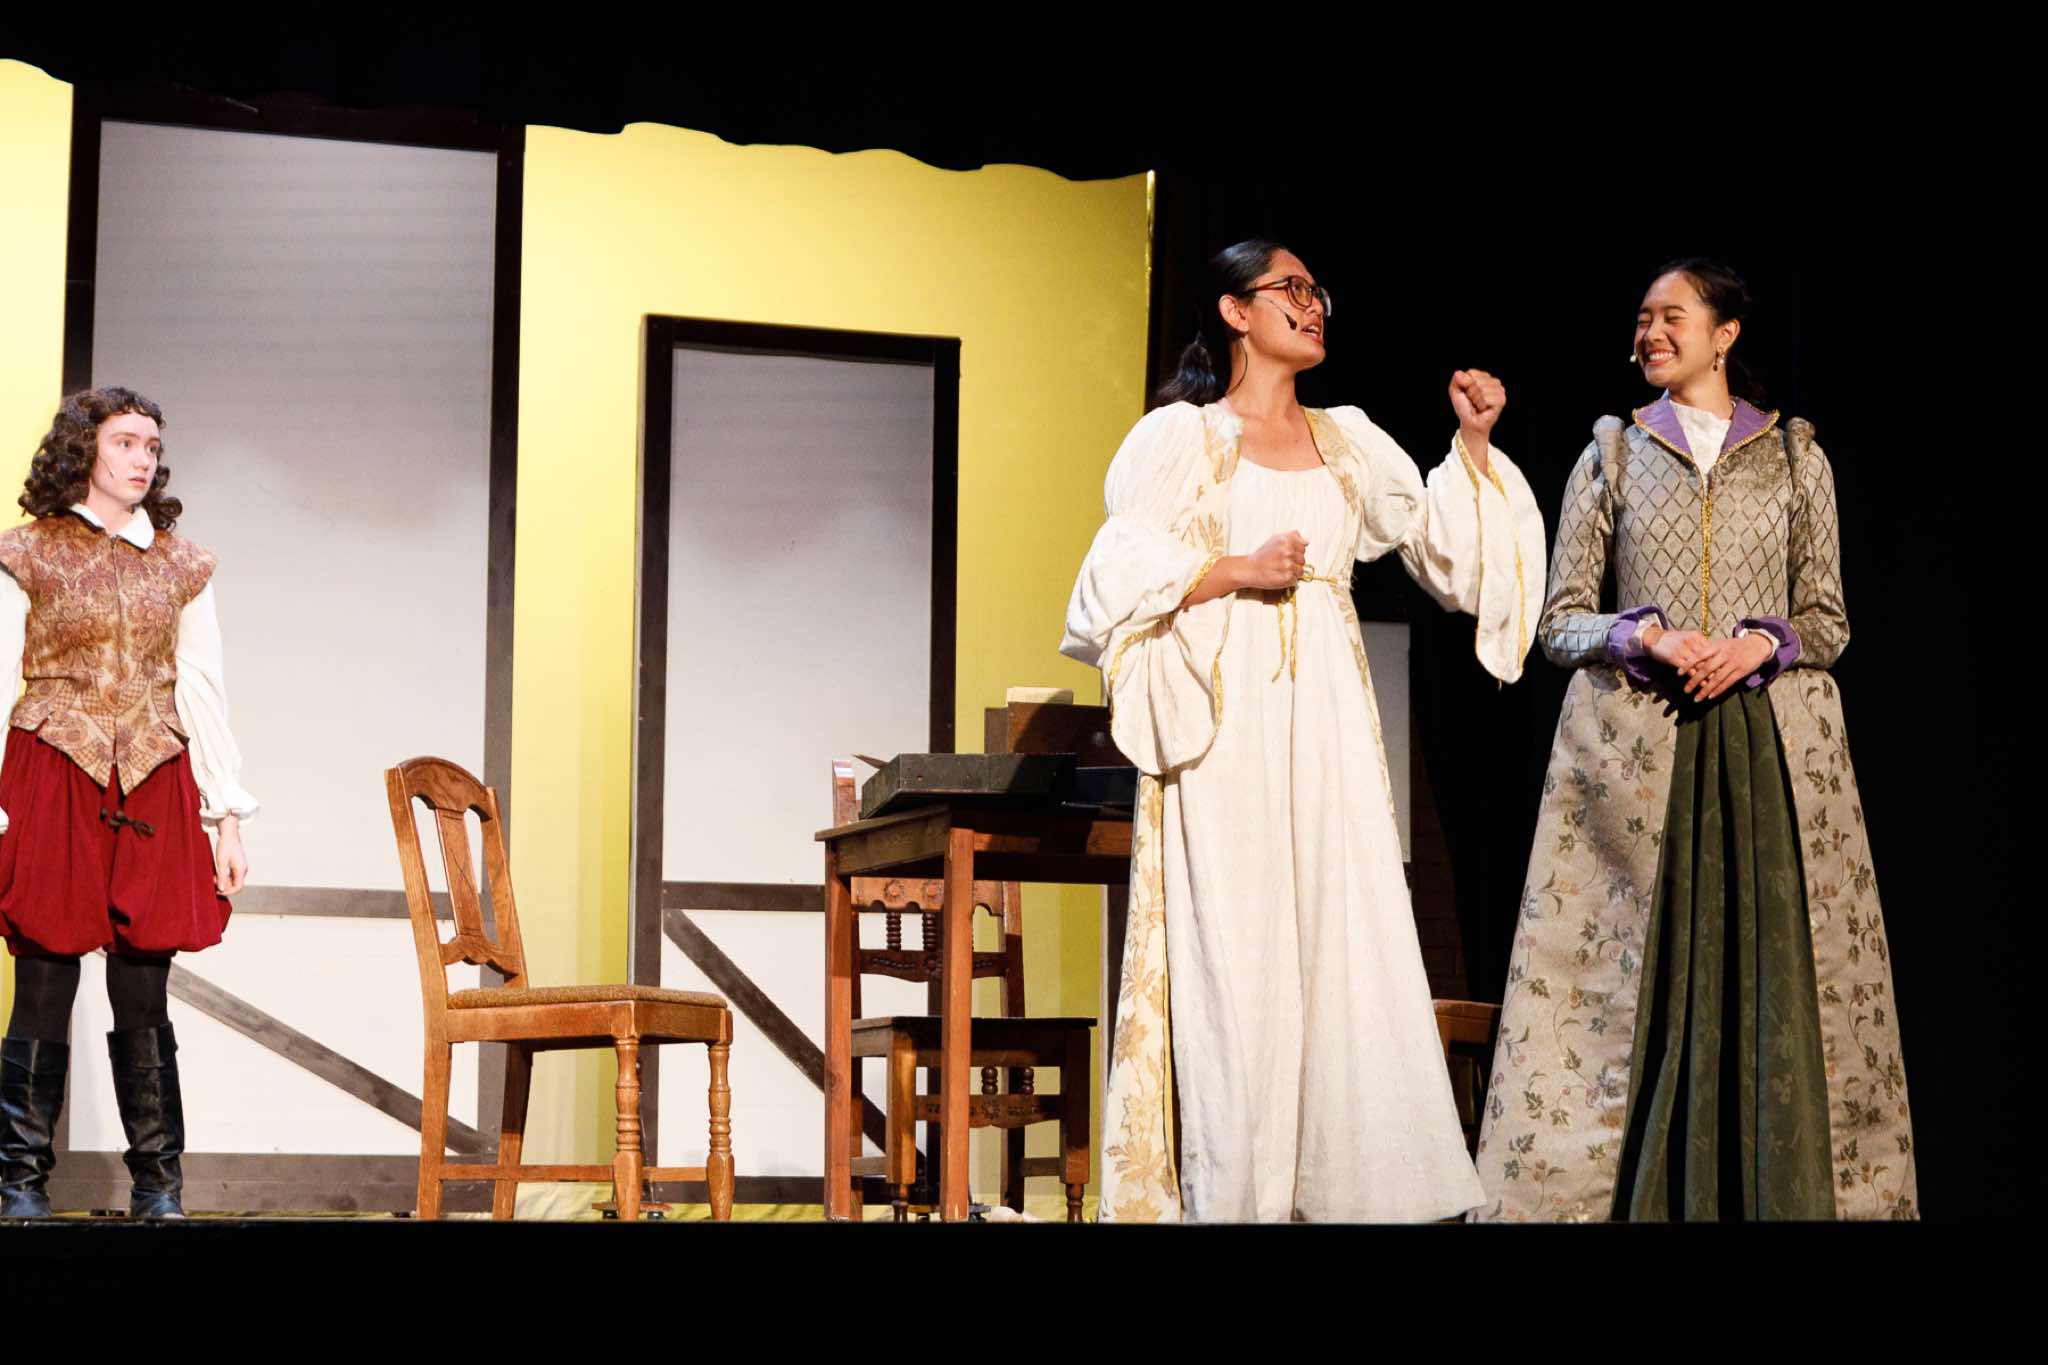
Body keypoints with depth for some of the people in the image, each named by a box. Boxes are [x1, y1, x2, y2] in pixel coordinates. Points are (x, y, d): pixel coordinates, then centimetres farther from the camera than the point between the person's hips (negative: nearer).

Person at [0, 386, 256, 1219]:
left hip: (154, 791, 2)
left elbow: (204, 696, 11)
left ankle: (159, 1189, 11)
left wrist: (227, 815, 7)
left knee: (144, 1002, 3)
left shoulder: (180, 567, 12)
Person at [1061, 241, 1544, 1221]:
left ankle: (1343, 1183, 3)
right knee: (1235, 952, -6)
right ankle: (1231, 1194, -1)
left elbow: (1446, 543, 14)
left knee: (1346, 945, -1)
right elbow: (1119, 575, -4)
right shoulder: (1180, 435, 3)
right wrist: (1237, 571, -12)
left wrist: (1474, 444, 3)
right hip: (1226, 719, -4)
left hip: (1326, 721, 5)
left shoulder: (1348, 441, 17)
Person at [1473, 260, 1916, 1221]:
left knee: (1770, 962, -4)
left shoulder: (1795, 457, 11)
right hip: (1635, 743, 0)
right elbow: (1557, 623, 7)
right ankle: (1633, 1195, -2)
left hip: (1770, 740, 0)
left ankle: (1780, 1195, 1)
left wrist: (1760, 644, -10)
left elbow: (1827, 620, 10)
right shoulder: (1612, 456, 11)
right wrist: (1642, 635, -11)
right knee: (1636, 975, -5)